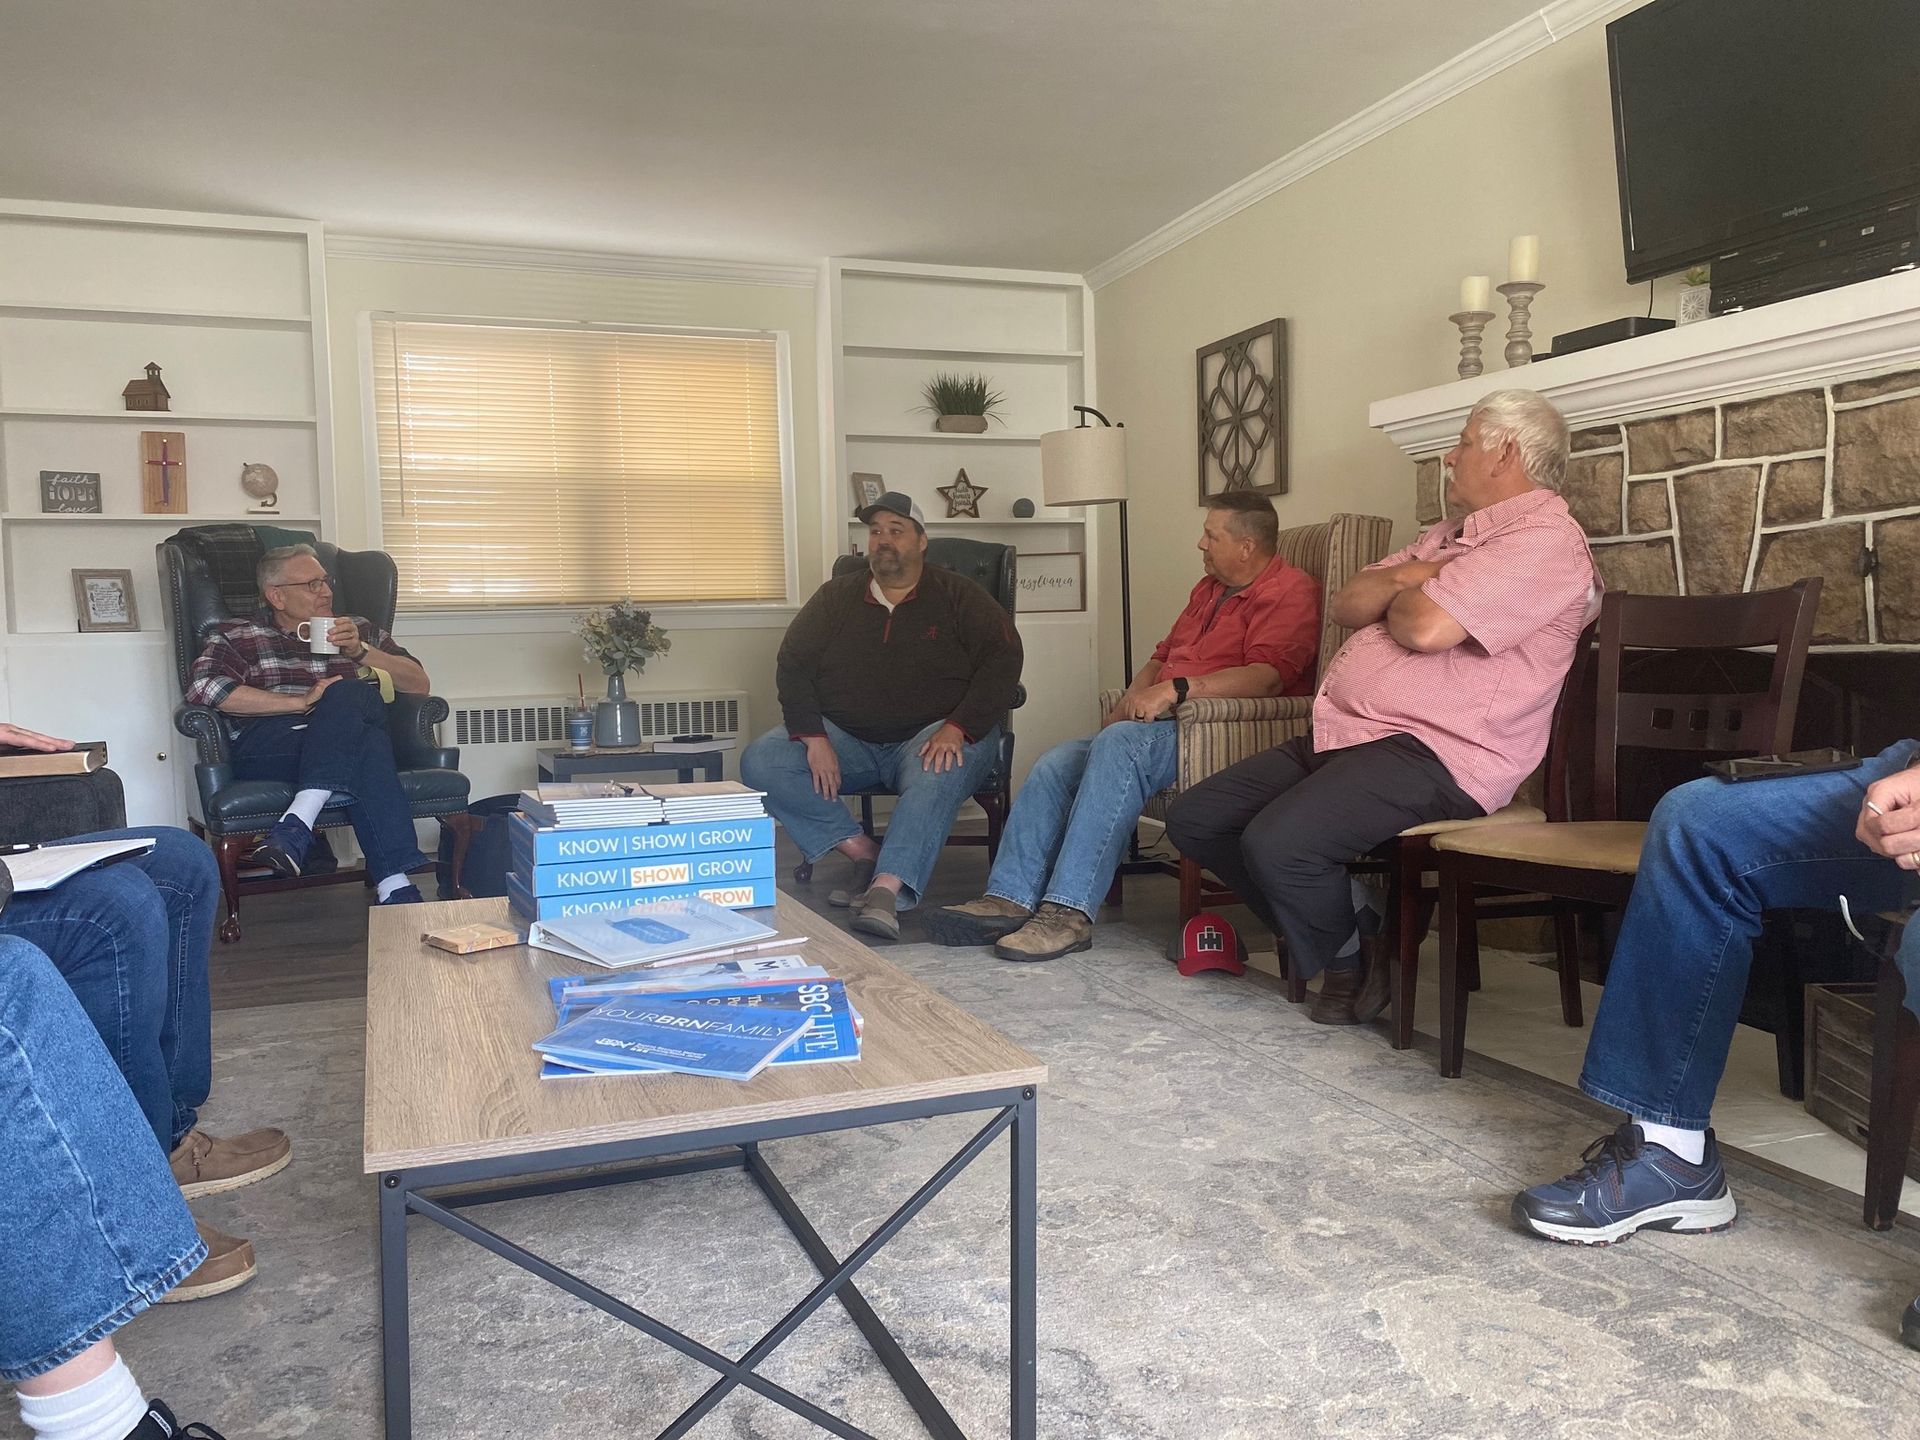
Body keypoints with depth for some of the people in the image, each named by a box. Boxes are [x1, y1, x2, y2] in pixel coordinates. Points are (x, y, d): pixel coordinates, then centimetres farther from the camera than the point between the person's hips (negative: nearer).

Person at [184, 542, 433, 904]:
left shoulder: (361, 631, 29)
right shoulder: (238, 636, 20)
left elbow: (419, 684, 20)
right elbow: (202, 687, -2)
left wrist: (360, 651, 5)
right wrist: (301, 702, -9)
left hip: (350, 744, 2)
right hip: (268, 747, -2)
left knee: (349, 694, -34)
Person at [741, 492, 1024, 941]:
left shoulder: (958, 597, 5)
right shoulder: (836, 597, 13)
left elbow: (1002, 660, -7)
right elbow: (791, 665, 5)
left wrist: (956, 730, -24)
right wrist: (814, 738, -13)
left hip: (931, 735, -3)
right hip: (846, 737, 4)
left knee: (940, 771, -39)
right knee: (760, 762, -19)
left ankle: (886, 889, -46)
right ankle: (864, 852, -16)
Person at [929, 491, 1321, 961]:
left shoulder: (1289, 591, -4)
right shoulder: (1210, 588, 26)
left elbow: (1269, 675, -21)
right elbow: (1162, 657, 29)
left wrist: (1176, 689, -26)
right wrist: (1131, 701, 9)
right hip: (1162, 724, 10)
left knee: (1120, 745, -35)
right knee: (1053, 765, -9)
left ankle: (1069, 911, -37)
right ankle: (1010, 898, -16)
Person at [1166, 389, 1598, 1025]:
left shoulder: (1544, 540, -8)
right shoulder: (1448, 536, 24)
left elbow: (1427, 627, -22)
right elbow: (1347, 604, 16)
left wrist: (1400, 591, 1)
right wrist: (1403, 579, -4)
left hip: (1430, 752, -10)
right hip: (1340, 733, 10)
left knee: (1277, 841, -32)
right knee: (1193, 817, 0)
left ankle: (1351, 957, 1)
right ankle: (1353, 923, 8)